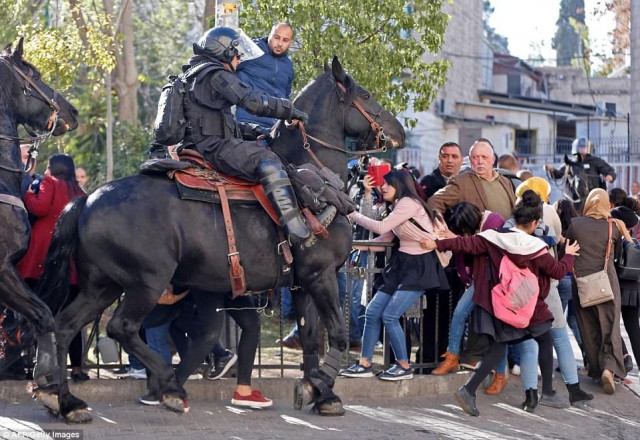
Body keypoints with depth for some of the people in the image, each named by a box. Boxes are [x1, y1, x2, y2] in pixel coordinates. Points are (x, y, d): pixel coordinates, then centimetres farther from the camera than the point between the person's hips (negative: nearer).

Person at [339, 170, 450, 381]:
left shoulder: (409, 203, -14)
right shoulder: (398, 206, 17)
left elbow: (381, 227, -21)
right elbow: (386, 236, 13)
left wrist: (354, 216, -9)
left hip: (420, 266, -10)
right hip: (401, 264, 10)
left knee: (389, 315, -15)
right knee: (372, 312, 1)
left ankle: (404, 367, 0)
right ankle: (364, 364, 7)